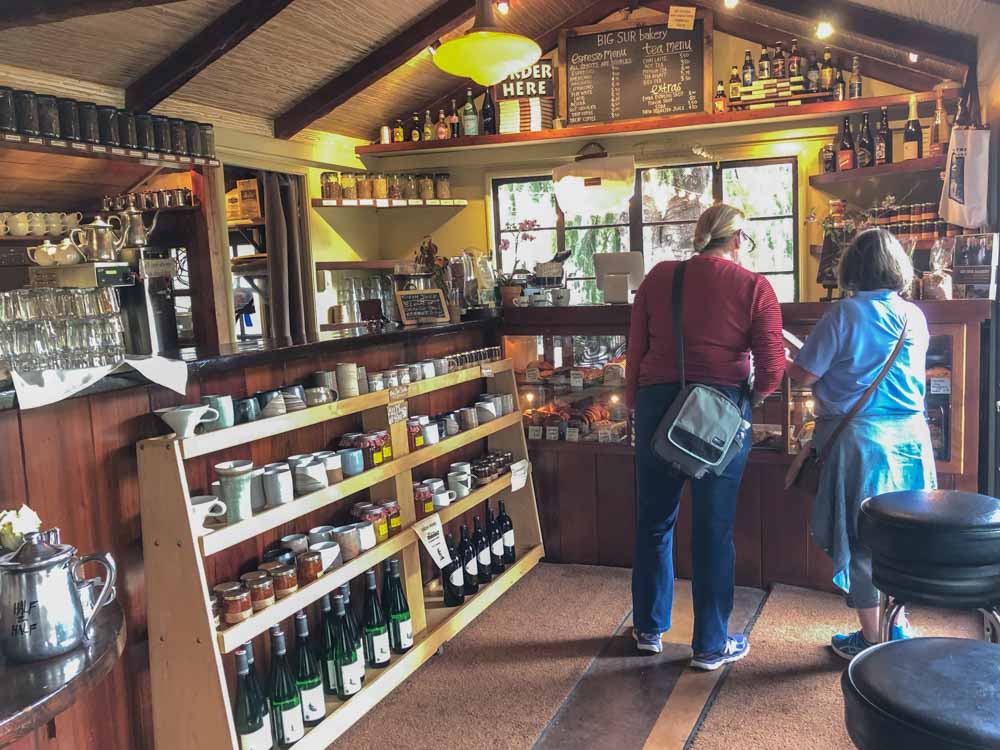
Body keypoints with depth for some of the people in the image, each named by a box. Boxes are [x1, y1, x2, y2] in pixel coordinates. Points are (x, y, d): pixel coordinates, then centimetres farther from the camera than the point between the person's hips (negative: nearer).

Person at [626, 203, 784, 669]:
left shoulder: (659, 277, 4)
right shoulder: (754, 288, -2)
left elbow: (636, 349, 6)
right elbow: (772, 368, -5)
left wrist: (634, 402, 17)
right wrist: (754, 395, 15)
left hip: (658, 403, 3)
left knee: (654, 521, 16)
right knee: (714, 529, 7)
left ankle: (650, 629, 31)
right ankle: (711, 645, 19)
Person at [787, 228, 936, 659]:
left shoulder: (843, 315, -12)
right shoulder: (915, 317, 4)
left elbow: (804, 376, -12)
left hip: (857, 438, -5)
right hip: (909, 437, 5)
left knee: (858, 541, 6)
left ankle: (871, 639, 15)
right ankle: (897, 628, 27)